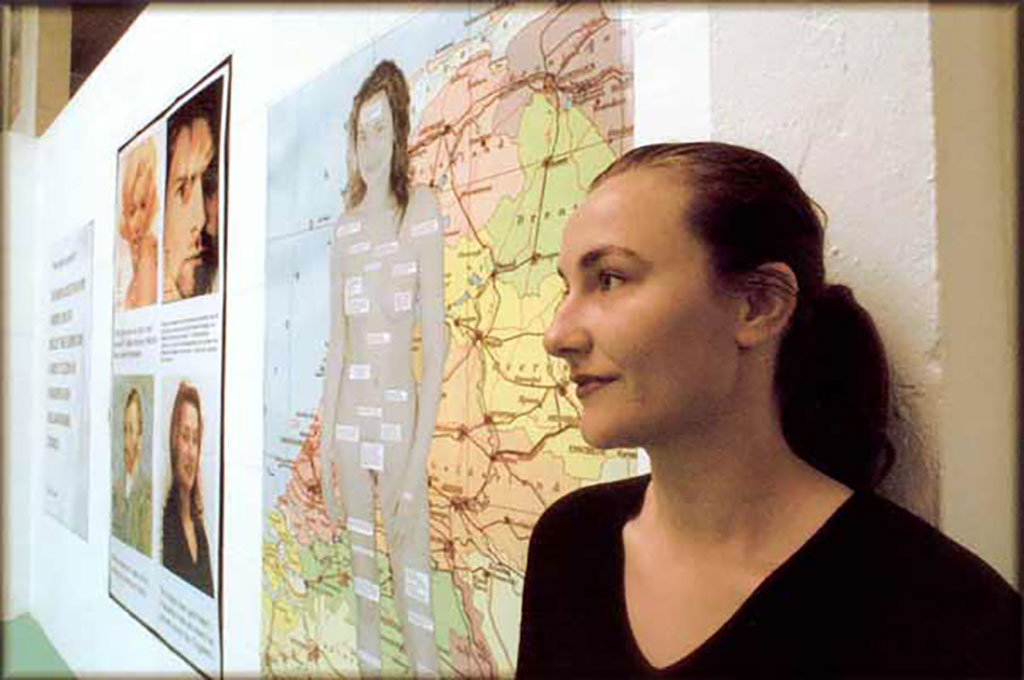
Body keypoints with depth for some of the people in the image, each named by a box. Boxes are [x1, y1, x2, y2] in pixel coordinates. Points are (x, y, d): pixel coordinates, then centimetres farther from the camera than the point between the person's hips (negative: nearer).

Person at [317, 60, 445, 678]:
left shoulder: (422, 209, -6)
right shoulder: (345, 227, 10)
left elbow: (437, 342, -11)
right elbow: (336, 341, 11)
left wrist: (417, 460, -16)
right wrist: (325, 447, 7)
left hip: (400, 414, -5)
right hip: (348, 417, 5)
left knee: (413, 590, 0)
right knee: (361, 572, 15)